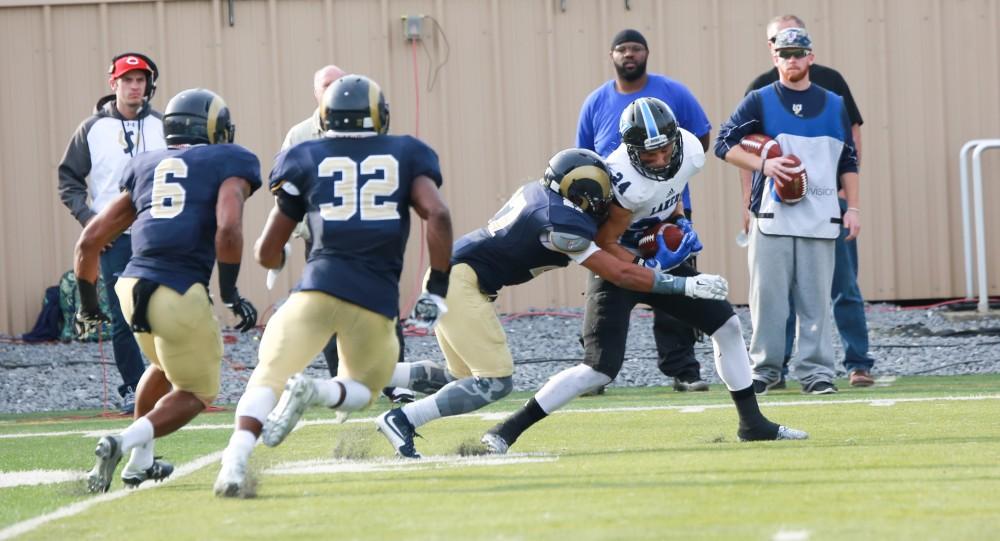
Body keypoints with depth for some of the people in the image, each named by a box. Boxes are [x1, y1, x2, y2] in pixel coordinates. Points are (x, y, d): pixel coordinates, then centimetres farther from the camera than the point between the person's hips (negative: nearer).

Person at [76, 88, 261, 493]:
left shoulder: (145, 168, 20)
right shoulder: (229, 164, 6)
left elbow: (89, 241, 20)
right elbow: (228, 230, -13)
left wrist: (87, 301, 32)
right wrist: (230, 294, -5)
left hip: (132, 285, 5)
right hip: (181, 293, -5)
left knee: (166, 367, 34)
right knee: (194, 394, 15)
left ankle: (139, 462, 35)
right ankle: (125, 442, -8)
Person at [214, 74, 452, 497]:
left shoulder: (306, 161, 13)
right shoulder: (405, 156, 14)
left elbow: (267, 253, 16)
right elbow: (438, 215, -3)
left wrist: (279, 264, 39)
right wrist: (436, 289, 1)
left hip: (319, 286, -1)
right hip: (377, 299, 1)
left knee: (269, 378, 0)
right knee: (362, 390, 22)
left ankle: (236, 460, -27)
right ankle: (316, 391, -12)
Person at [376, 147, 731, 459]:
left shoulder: (538, 193, 7)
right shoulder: (560, 223, -18)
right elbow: (619, 274, -15)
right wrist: (685, 285, -11)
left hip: (449, 276, 9)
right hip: (460, 279, -9)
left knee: (465, 379, 16)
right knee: (495, 381, -8)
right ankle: (403, 421, -11)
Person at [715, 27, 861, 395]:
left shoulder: (834, 105, 13)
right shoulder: (759, 101, 5)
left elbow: (848, 162, 15)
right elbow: (724, 144, -1)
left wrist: (852, 207, 5)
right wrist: (763, 165, -16)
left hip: (820, 219, 2)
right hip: (771, 216, -2)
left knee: (815, 298, 0)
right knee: (767, 295, -2)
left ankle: (816, 370, 2)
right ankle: (764, 368, 5)